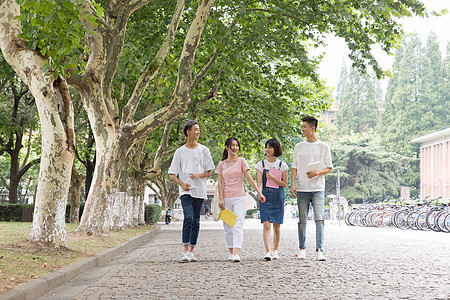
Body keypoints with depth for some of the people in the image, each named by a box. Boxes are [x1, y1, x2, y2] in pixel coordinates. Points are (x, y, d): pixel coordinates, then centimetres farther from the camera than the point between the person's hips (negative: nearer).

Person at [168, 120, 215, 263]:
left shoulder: (204, 150, 10)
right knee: (188, 217, -18)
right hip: (185, 191, -2)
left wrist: (199, 175, -10)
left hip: (199, 190, 2)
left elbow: (210, 171, 10)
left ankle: (191, 251, 12)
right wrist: (182, 184, -12)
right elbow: (171, 174, 6)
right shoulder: (180, 152, 6)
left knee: (196, 222, 4)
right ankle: (186, 252, -18)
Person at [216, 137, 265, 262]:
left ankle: (237, 253, -21)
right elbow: (220, 183, 6)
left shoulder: (241, 161, 6)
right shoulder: (221, 164, 9)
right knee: (228, 226, 6)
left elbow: (249, 178, 2)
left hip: (239, 197, -2)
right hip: (226, 198, 2)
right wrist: (221, 199, -4)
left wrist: (259, 192, -4)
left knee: (238, 225, -12)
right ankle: (231, 252, 17)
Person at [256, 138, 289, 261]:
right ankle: (268, 251, -17)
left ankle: (275, 250, 20)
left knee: (277, 226, 5)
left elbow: (284, 184, 2)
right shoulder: (261, 165, 7)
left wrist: (272, 177, -12)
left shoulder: (282, 165, 6)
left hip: (278, 197, 1)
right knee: (266, 225, -13)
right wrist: (260, 193, -21)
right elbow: (259, 181, -3)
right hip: (265, 196, -1)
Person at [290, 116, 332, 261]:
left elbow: (329, 168, 5)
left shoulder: (323, 147, 5)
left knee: (319, 219, -11)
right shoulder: (299, 147, 11)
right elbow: (294, 167, 11)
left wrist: (316, 173, -13)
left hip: (318, 189, -2)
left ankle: (319, 251, -11)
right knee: (302, 220, 5)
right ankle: (302, 249, 16)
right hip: (302, 189, 2)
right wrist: (292, 184, -2)